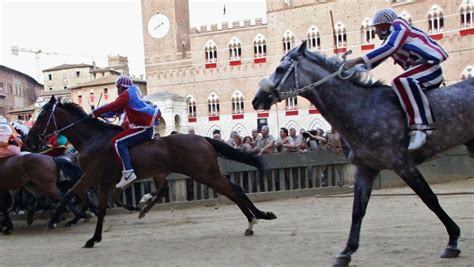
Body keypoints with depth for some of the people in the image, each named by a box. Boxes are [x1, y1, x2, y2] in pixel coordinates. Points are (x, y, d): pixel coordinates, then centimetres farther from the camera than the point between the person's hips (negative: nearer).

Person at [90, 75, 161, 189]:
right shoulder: (133, 93, 23)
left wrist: (96, 113, -5)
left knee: (117, 142, -18)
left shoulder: (127, 93, -6)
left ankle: (128, 172, -29)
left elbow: (113, 106, -13)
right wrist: (101, 113, 16)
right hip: (146, 127, 10)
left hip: (143, 127, -10)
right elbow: (118, 109, 23)